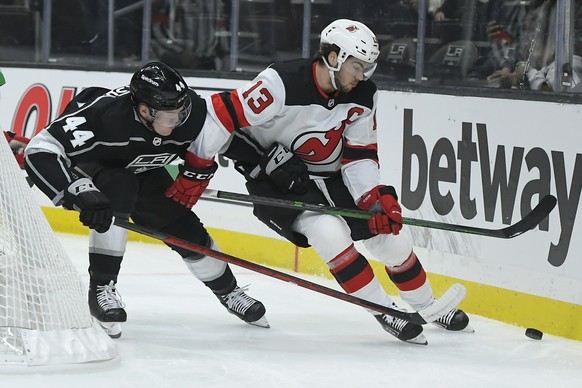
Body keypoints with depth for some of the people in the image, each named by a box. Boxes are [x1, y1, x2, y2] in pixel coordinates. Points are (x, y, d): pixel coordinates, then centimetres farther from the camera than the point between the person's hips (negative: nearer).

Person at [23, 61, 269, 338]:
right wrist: (81, 193, -55)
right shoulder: (106, 114, -44)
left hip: (141, 172, 5)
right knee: (119, 189, -35)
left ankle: (228, 292, 30)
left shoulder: (191, 111, -28)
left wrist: (180, 197, -7)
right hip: (85, 165, -5)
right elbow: (40, 151, -48)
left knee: (188, 232, 3)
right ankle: (101, 288, -25)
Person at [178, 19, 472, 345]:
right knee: (328, 230, -28)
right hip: (275, 180, -6)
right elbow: (222, 115, -25)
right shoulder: (283, 83, -29)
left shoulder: (364, 95, -9)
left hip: (331, 177, 6)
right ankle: (385, 311, -14)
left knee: (389, 234, 1)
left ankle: (428, 308, 24)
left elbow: (360, 156, -3)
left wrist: (377, 198, -19)